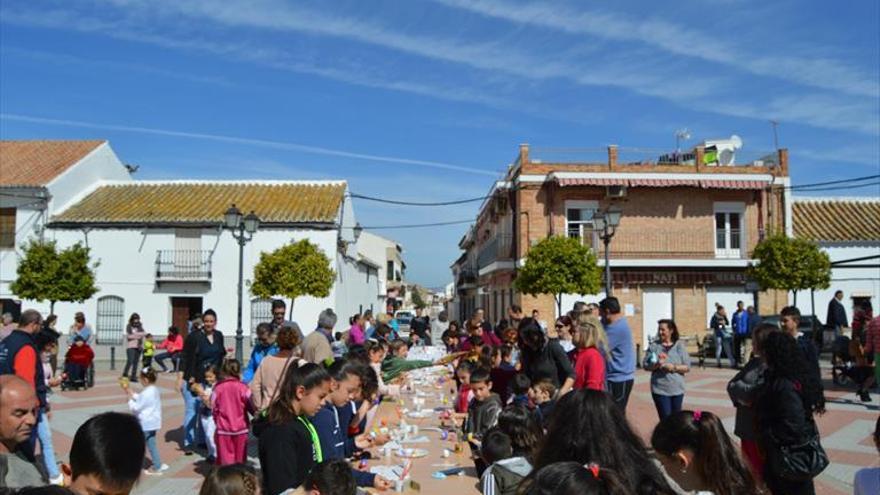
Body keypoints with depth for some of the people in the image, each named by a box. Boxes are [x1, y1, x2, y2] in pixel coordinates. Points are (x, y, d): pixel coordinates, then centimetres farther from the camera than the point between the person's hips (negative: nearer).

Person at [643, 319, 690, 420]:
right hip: (660, 390, -1)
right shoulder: (654, 346, 1)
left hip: (677, 389, 2)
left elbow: (687, 367, -2)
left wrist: (674, 367, -17)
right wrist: (656, 365, -19)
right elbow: (646, 366, 0)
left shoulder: (679, 346, 1)